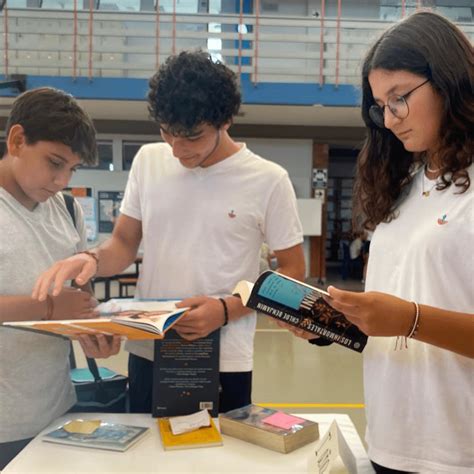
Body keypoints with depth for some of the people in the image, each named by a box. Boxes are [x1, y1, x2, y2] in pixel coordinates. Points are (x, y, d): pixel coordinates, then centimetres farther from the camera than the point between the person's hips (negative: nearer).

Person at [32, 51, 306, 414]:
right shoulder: (148, 161, 1)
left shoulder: (268, 180, -9)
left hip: (224, 362, -3)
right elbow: (124, 243, 9)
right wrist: (93, 259, -14)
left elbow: (293, 271, -3)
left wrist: (228, 309, -17)